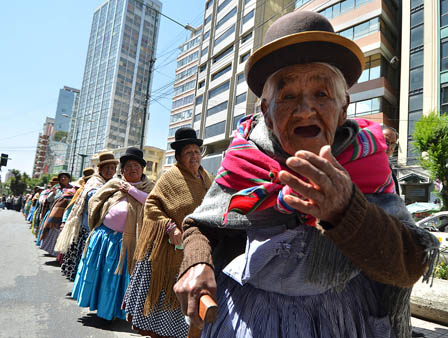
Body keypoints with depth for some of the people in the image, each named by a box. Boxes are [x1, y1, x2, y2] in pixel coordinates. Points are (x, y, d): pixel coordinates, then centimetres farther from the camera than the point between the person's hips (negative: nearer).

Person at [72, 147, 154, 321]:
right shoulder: (115, 183, 8)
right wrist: (96, 225, 7)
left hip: (124, 239, -2)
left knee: (116, 274, 8)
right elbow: (94, 200, 11)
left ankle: (110, 309, 26)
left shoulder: (148, 186, 5)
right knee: (97, 269, 13)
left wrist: (131, 189, -12)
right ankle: (94, 301, 35)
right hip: (103, 233, 3)